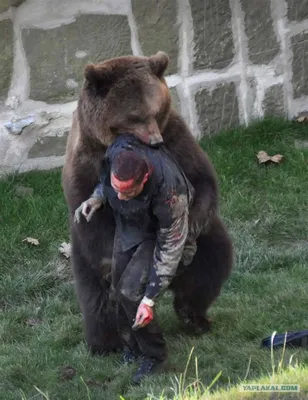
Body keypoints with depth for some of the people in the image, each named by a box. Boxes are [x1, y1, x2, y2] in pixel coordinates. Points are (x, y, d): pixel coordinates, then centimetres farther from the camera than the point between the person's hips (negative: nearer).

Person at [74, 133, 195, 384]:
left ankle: (154, 356, 4)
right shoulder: (116, 153, -31)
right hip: (127, 224, 6)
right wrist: (98, 198, -19)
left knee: (131, 292, -18)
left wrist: (149, 299, -28)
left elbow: (170, 249, -29)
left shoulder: (170, 194, -43)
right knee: (119, 290, 3)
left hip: (158, 231, -6)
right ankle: (132, 346, 28)